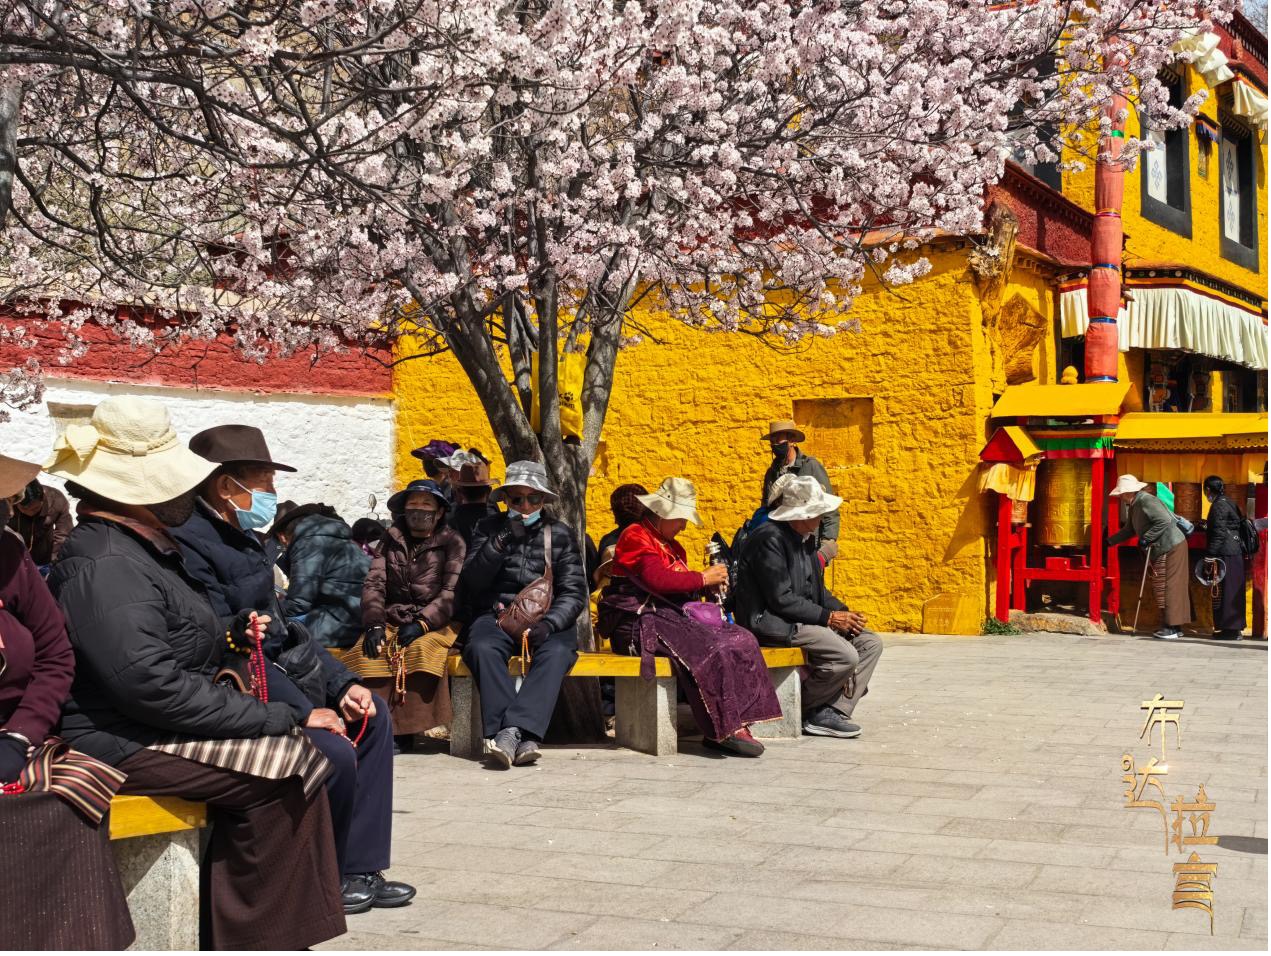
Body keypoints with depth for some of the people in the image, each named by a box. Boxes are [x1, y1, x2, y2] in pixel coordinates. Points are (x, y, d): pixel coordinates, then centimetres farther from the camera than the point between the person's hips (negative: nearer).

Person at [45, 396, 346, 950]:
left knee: (300, 755, -2)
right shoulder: (105, 568, -18)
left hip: (143, 731, 10)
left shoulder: (140, 551, 17)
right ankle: (255, 937, -7)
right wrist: (266, 718, -21)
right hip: (119, 745, -10)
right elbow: (150, 685, -26)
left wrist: (227, 641, 7)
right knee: (284, 765, -19)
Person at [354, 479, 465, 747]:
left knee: (421, 650, -35)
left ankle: (404, 730, -28)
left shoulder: (451, 542, 7)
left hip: (435, 625, -3)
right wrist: (374, 624, -10)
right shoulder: (392, 539, 17)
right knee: (368, 652, -28)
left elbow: (452, 593, -4)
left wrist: (421, 623, -18)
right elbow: (374, 584, 7)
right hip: (392, 621, 3)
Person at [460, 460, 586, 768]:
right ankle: (522, 737, -43)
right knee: (482, 647, -34)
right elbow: (472, 581, 1)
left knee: (557, 651, -34)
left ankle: (511, 731, -44)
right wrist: (502, 542, -12)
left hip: (546, 617, 0)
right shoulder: (488, 528, 12)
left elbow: (574, 592, 4)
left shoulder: (559, 533, 11)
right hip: (497, 614, 0)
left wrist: (548, 624, -16)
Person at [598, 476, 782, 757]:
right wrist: (702, 578, -10)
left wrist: (709, 586, 3)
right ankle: (722, 730, -24)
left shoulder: (673, 547, 26)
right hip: (640, 624, -9)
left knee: (740, 640, -13)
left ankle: (735, 724, -21)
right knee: (710, 648, -30)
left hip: (672, 618, 9)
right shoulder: (635, 536, -4)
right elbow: (657, 579, -19)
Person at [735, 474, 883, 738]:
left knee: (870, 643, 0)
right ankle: (807, 713, -4)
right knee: (845, 656, -25)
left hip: (803, 618, 10)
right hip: (771, 623, -10)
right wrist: (829, 617, -19)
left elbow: (817, 590, 18)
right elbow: (781, 600, -22)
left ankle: (832, 712, -9)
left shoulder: (805, 538, 12)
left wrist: (845, 613, -1)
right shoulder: (770, 539, -19)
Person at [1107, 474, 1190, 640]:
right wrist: (1110, 542, 22)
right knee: (1161, 588, 12)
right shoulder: (1134, 506, 14)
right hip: (1161, 551, 10)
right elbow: (1129, 530, 25)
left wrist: (1146, 538, -23)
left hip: (1171, 547, -10)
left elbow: (1165, 521, -28)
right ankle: (1174, 626, 17)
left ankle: (1171, 628, -3)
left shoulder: (1147, 501, -18)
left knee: (1166, 588, -7)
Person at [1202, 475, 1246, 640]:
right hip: (1236, 552, 9)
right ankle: (1235, 628, 17)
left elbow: (1219, 533, -18)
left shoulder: (1218, 506, -13)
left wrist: (1210, 556, -17)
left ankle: (1230, 629, -4)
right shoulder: (1229, 503, 15)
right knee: (1233, 591, 12)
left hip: (1227, 554, -9)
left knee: (1227, 591, -6)